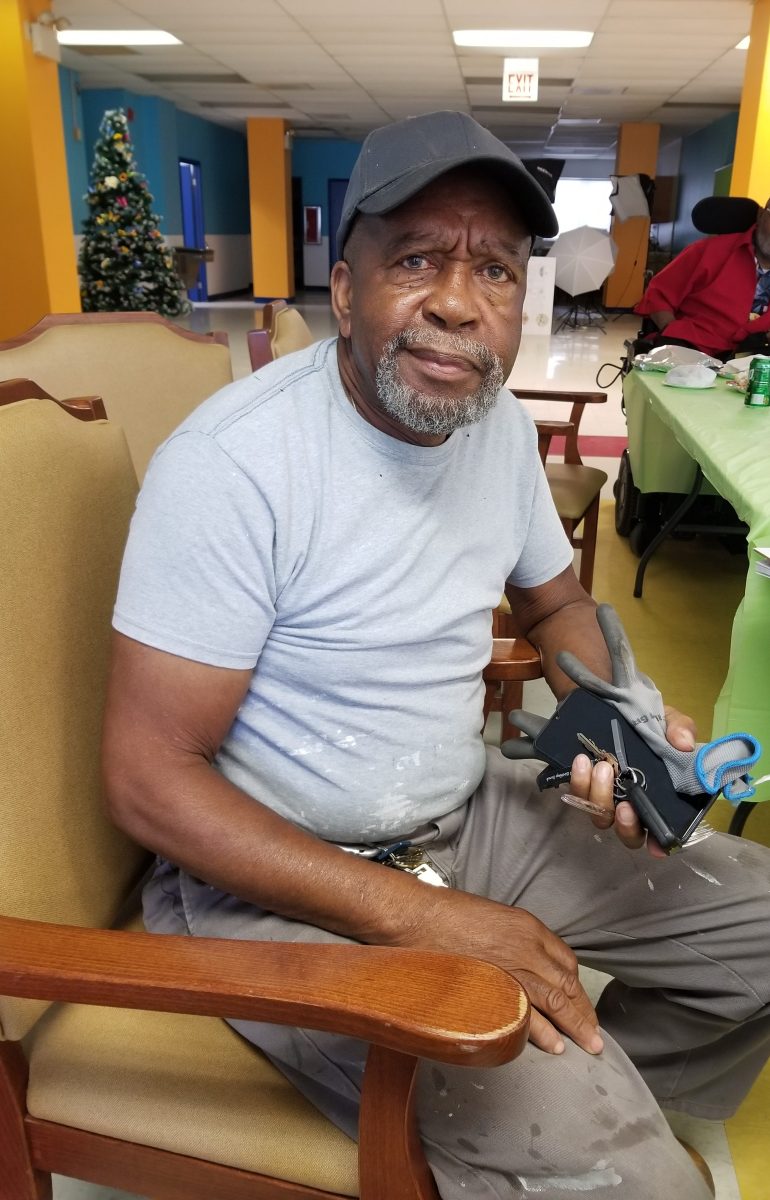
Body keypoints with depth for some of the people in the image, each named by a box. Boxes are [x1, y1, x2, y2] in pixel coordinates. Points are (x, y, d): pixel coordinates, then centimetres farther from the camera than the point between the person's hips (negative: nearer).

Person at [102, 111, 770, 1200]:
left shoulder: (500, 422, 0)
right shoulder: (231, 462, -23)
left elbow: (554, 602, 15)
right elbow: (149, 781, -21)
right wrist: (422, 918, -24)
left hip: (474, 813, 7)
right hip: (277, 873, -7)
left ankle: (604, 1097, 26)